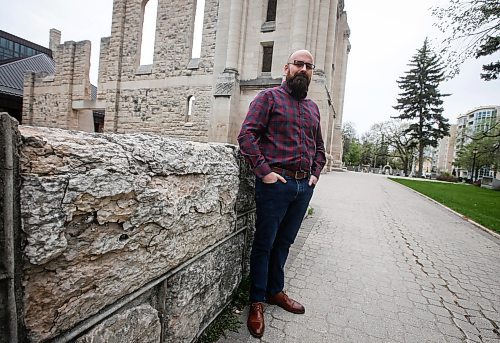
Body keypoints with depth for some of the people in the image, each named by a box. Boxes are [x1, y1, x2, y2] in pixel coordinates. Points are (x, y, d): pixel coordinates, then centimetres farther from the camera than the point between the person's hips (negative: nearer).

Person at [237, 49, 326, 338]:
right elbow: (247, 134, -10)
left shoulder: (313, 107, 20)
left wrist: (316, 173, 11)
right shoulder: (269, 97, 1)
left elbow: (319, 147, 26)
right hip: (276, 183, -6)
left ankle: (275, 291, 36)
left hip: (304, 186, 6)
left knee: (284, 243, 17)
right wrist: (264, 171, -16)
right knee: (264, 243, 4)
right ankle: (257, 303, 22)